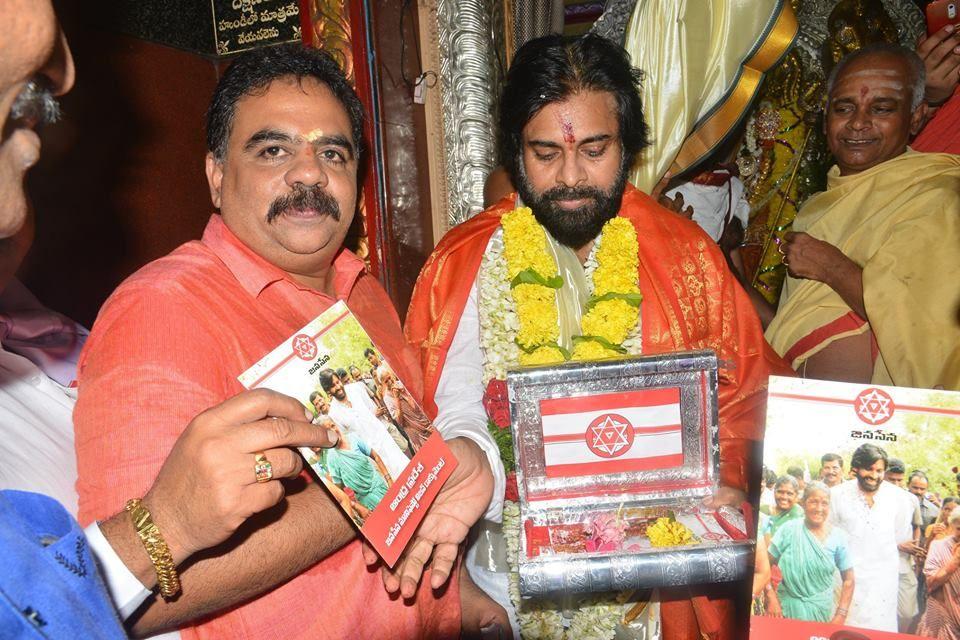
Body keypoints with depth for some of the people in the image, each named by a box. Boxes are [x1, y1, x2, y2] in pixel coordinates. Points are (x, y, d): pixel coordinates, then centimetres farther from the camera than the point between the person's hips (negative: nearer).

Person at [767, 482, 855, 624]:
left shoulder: (838, 537, -3)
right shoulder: (789, 529, -6)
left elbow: (848, 579, 2)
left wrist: (841, 616, -4)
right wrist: (771, 599, -11)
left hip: (820, 610, 1)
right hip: (786, 606, -1)